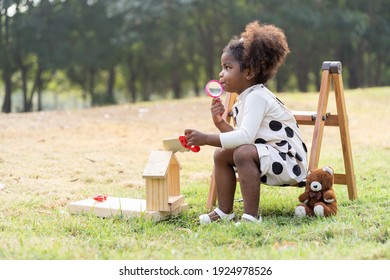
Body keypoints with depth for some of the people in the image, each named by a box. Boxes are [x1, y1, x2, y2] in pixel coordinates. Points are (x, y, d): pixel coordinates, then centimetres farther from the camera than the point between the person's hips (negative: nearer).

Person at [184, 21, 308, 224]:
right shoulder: (242, 102, 12)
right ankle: (225, 211, 15)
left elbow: (245, 136, -30)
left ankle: (251, 215, -27)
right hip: (268, 159, 10)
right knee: (221, 154, 11)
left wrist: (206, 139, -29)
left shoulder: (257, 97, -18)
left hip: (288, 162, -10)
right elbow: (239, 138, 9)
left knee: (244, 153, -33)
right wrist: (220, 123, -4)